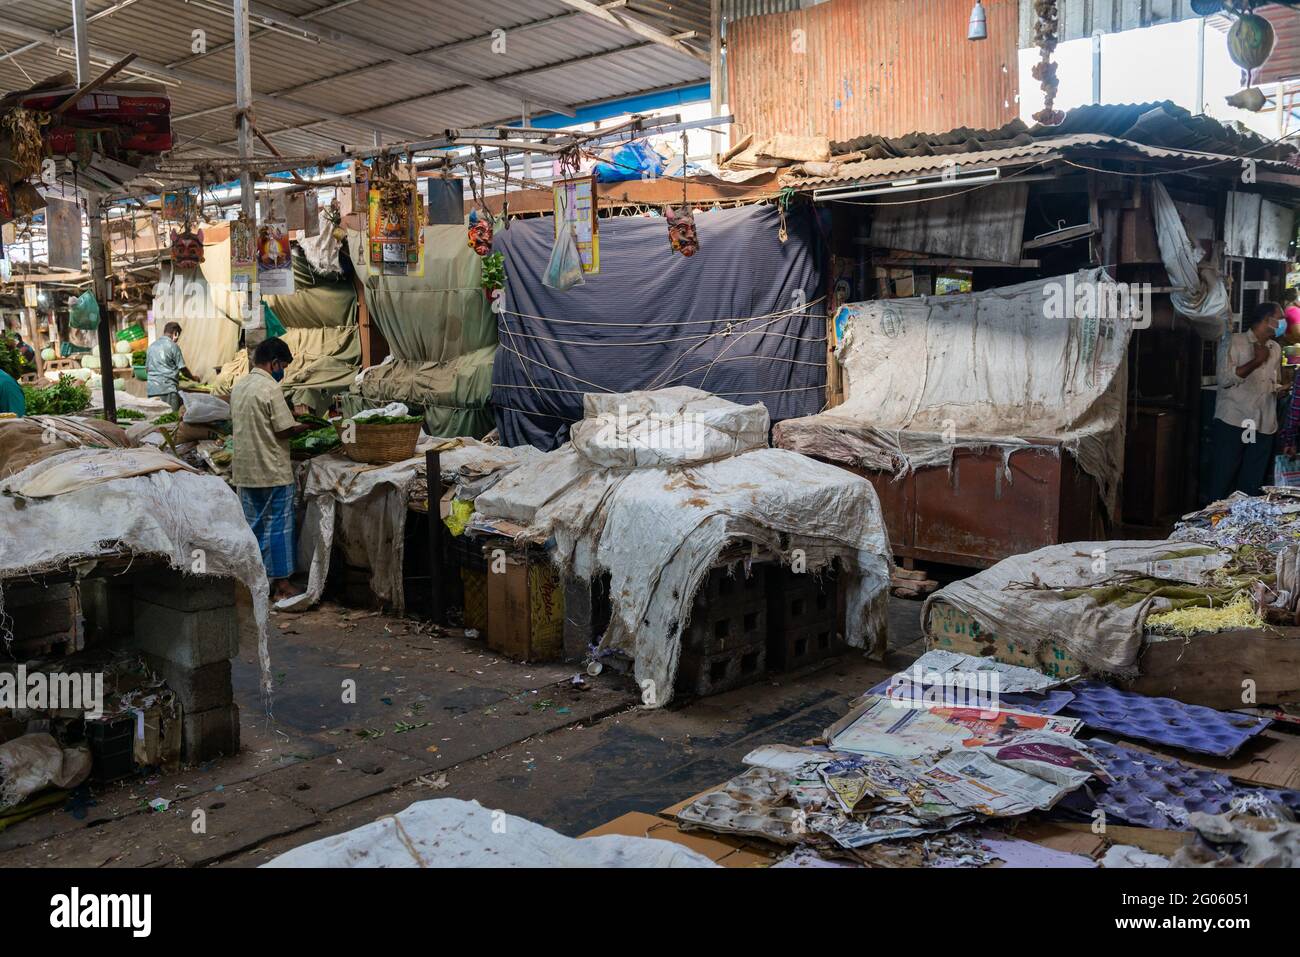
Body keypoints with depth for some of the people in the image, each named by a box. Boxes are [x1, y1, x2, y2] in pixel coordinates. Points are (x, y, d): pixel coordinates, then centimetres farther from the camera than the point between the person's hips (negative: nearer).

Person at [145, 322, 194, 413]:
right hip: (168, 389, -6)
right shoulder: (173, 346, -5)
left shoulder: (151, 346, 13)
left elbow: (147, 369, 19)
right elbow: (183, 369, -3)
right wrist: (193, 377, 15)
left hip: (152, 389, 6)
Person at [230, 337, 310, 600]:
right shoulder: (271, 388, -15)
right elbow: (284, 430, -17)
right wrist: (307, 426, 2)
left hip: (244, 470, 8)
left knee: (252, 525, 15)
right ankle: (281, 584, 6)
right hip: (272, 471, -8)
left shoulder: (239, 387, 10)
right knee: (278, 526, 1)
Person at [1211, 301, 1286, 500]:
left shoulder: (1276, 349, 17)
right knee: (1222, 482, -3)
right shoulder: (1235, 341, -2)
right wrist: (1257, 361, -11)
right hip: (1233, 423, -6)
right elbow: (1225, 379, -12)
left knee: (1252, 486, 6)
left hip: (1264, 427, 6)